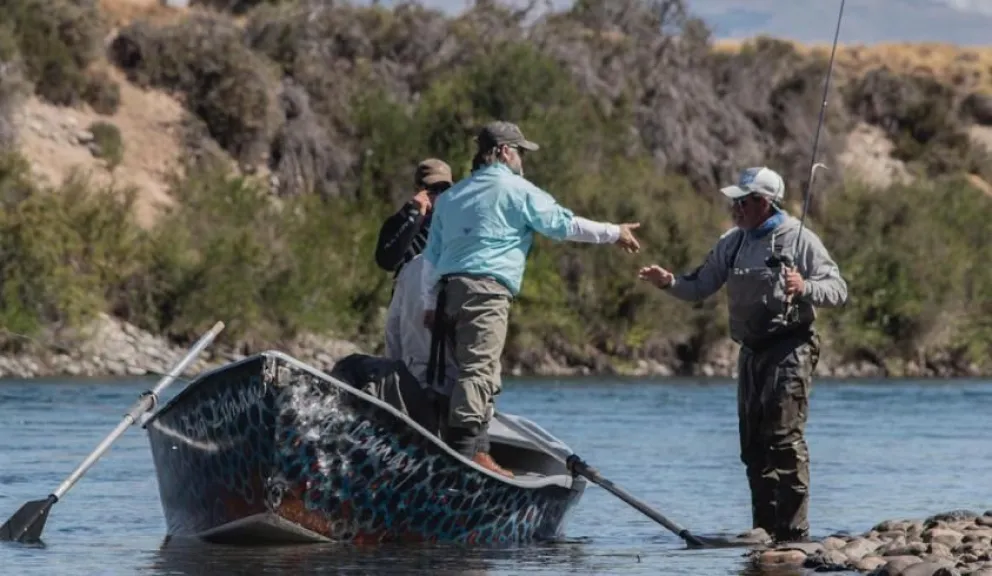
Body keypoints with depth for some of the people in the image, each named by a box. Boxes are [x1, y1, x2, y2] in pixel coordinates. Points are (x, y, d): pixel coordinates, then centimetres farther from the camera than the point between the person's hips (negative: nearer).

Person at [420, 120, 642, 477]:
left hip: (449, 290, 8)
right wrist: (614, 234, 12)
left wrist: (430, 304, 26)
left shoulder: (450, 197, 23)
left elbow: (431, 256, 23)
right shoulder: (516, 190, 1)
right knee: (479, 371, -14)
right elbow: (564, 225, 2)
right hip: (486, 291, -8)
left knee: (479, 375, 12)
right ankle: (465, 449, -24)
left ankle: (479, 451, 7)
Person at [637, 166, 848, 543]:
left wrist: (805, 288, -27)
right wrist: (670, 283, -7)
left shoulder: (800, 240, -6)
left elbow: (838, 291, -9)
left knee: (784, 438, -14)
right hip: (751, 352, 7)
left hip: (790, 349, -7)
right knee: (753, 444, 7)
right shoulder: (733, 243, 12)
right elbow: (700, 287, 12)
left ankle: (794, 532, -14)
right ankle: (764, 529, 14)